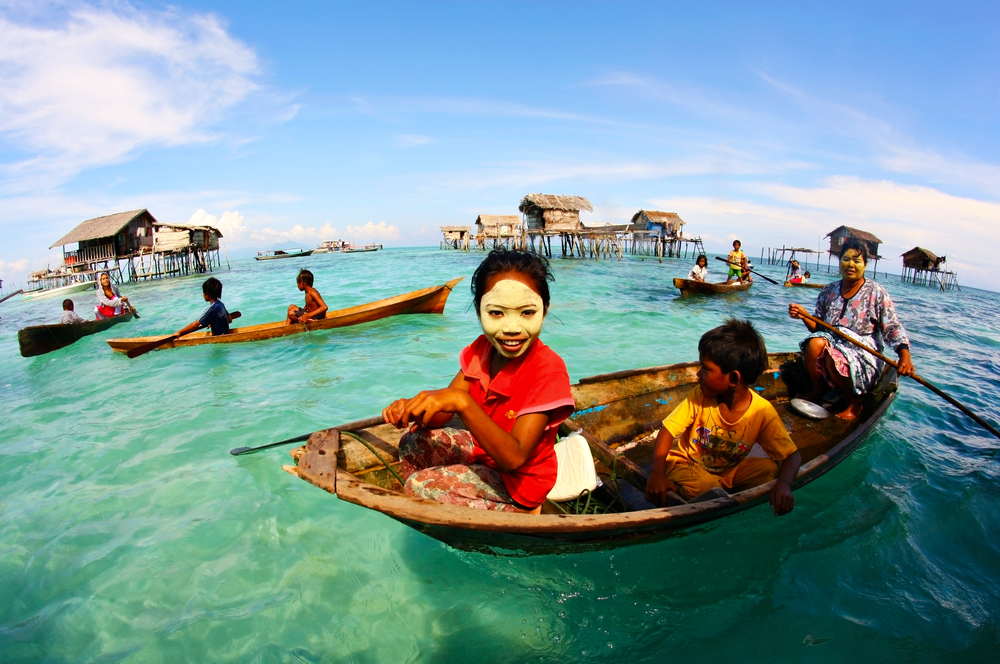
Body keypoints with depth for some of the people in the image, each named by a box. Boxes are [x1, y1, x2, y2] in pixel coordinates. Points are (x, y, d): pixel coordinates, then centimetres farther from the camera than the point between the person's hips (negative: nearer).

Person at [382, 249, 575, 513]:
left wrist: (462, 402, -46)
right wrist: (412, 408, -32)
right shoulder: (480, 349, -7)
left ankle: (518, 512, -5)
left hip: (517, 479, -6)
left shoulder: (548, 369, -30)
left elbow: (513, 458, -36)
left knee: (418, 485, -15)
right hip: (484, 448, 7)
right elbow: (441, 413, -8)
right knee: (412, 443, 3)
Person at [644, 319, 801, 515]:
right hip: (686, 465, -3)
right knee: (709, 490, -33)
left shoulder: (762, 412, -19)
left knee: (771, 469, -19)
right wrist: (657, 472, -33)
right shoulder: (700, 396, -19)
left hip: (728, 471, 3)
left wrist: (784, 483, -36)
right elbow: (668, 430, -17)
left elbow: (792, 456, -13)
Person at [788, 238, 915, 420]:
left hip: (863, 352, -3)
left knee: (836, 359, -35)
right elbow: (818, 327, 10)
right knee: (815, 343, -30)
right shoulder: (828, 291, 6)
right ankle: (817, 391, -7)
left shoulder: (876, 293, -5)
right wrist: (805, 316, -12)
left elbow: (893, 329, -9)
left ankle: (856, 401, -5)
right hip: (833, 341, 4)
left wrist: (905, 355, -25)